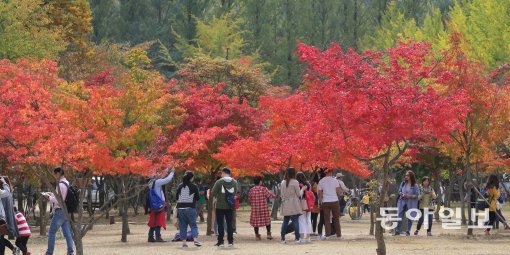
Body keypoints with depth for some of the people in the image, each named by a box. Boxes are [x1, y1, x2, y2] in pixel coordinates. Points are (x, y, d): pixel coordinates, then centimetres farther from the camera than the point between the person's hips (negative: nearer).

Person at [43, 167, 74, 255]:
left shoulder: (60, 185, -16)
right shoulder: (67, 184, 13)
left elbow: (58, 200, -19)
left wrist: (49, 196, -5)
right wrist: (52, 194, 17)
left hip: (60, 211, -9)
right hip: (67, 211, 9)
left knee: (52, 232, -2)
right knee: (67, 233, 7)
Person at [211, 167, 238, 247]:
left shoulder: (219, 182, -11)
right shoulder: (234, 182, 0)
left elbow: (213, 193, -10)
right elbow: (235, 193, 8)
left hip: (220, 206, -3)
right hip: (230, 206, 3)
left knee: (220, 224, 3)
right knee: (229, 224, 10)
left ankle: (220, 241, 1)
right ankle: (230, 241, 9)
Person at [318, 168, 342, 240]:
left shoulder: (321, 181, 1)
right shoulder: (335, 180, -4)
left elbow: (320, 193, 2)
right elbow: (338, 192, -6)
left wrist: (320, 202, 10)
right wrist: (341, 192, 15)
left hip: (325, 202, 0)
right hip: (334, 201, 0)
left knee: (327, 219, 3)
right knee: (336, 218, 8)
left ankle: (328, 234, -5)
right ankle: (338, 234, 9)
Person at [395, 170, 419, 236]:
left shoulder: (415, 185, -5)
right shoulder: (403, 183, 5)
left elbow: (417, 194, -7)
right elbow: (399, 191, 10)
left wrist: (410, 196, -20)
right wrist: (402, 194, -11)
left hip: (411, 204, -2)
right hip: (402, 202, 2)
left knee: (410, 217, 4)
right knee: (400, 216, -3)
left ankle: (408, 231, 13)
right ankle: (397, 230, 0)